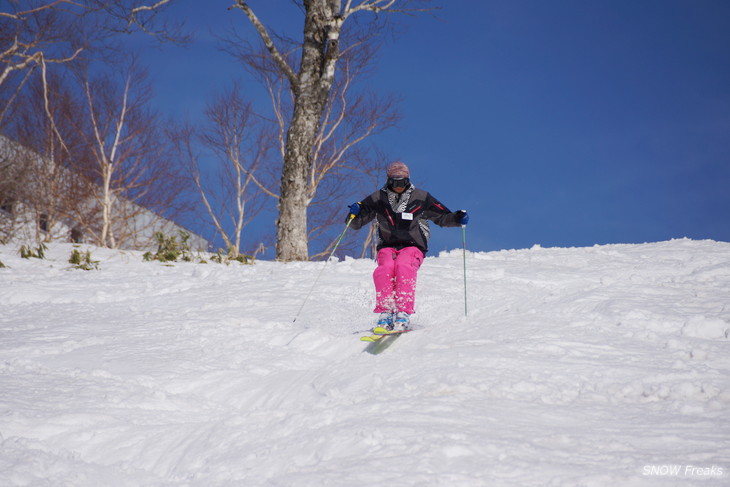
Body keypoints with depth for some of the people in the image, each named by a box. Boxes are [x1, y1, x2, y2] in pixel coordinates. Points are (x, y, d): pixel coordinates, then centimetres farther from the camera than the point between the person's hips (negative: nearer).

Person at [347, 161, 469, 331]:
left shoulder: (421, 198, 6)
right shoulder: (378, 199, 7)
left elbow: (442, 217, 15)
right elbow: (356, 223, 9)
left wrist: (457, 219, -5)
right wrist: (354, 214, -13)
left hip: (412, 247, -1)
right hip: (387, 247, 1)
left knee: (404, 267, -34)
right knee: (385, 268, -32)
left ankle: (404, 314, -36)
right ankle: (385, 312, -29)